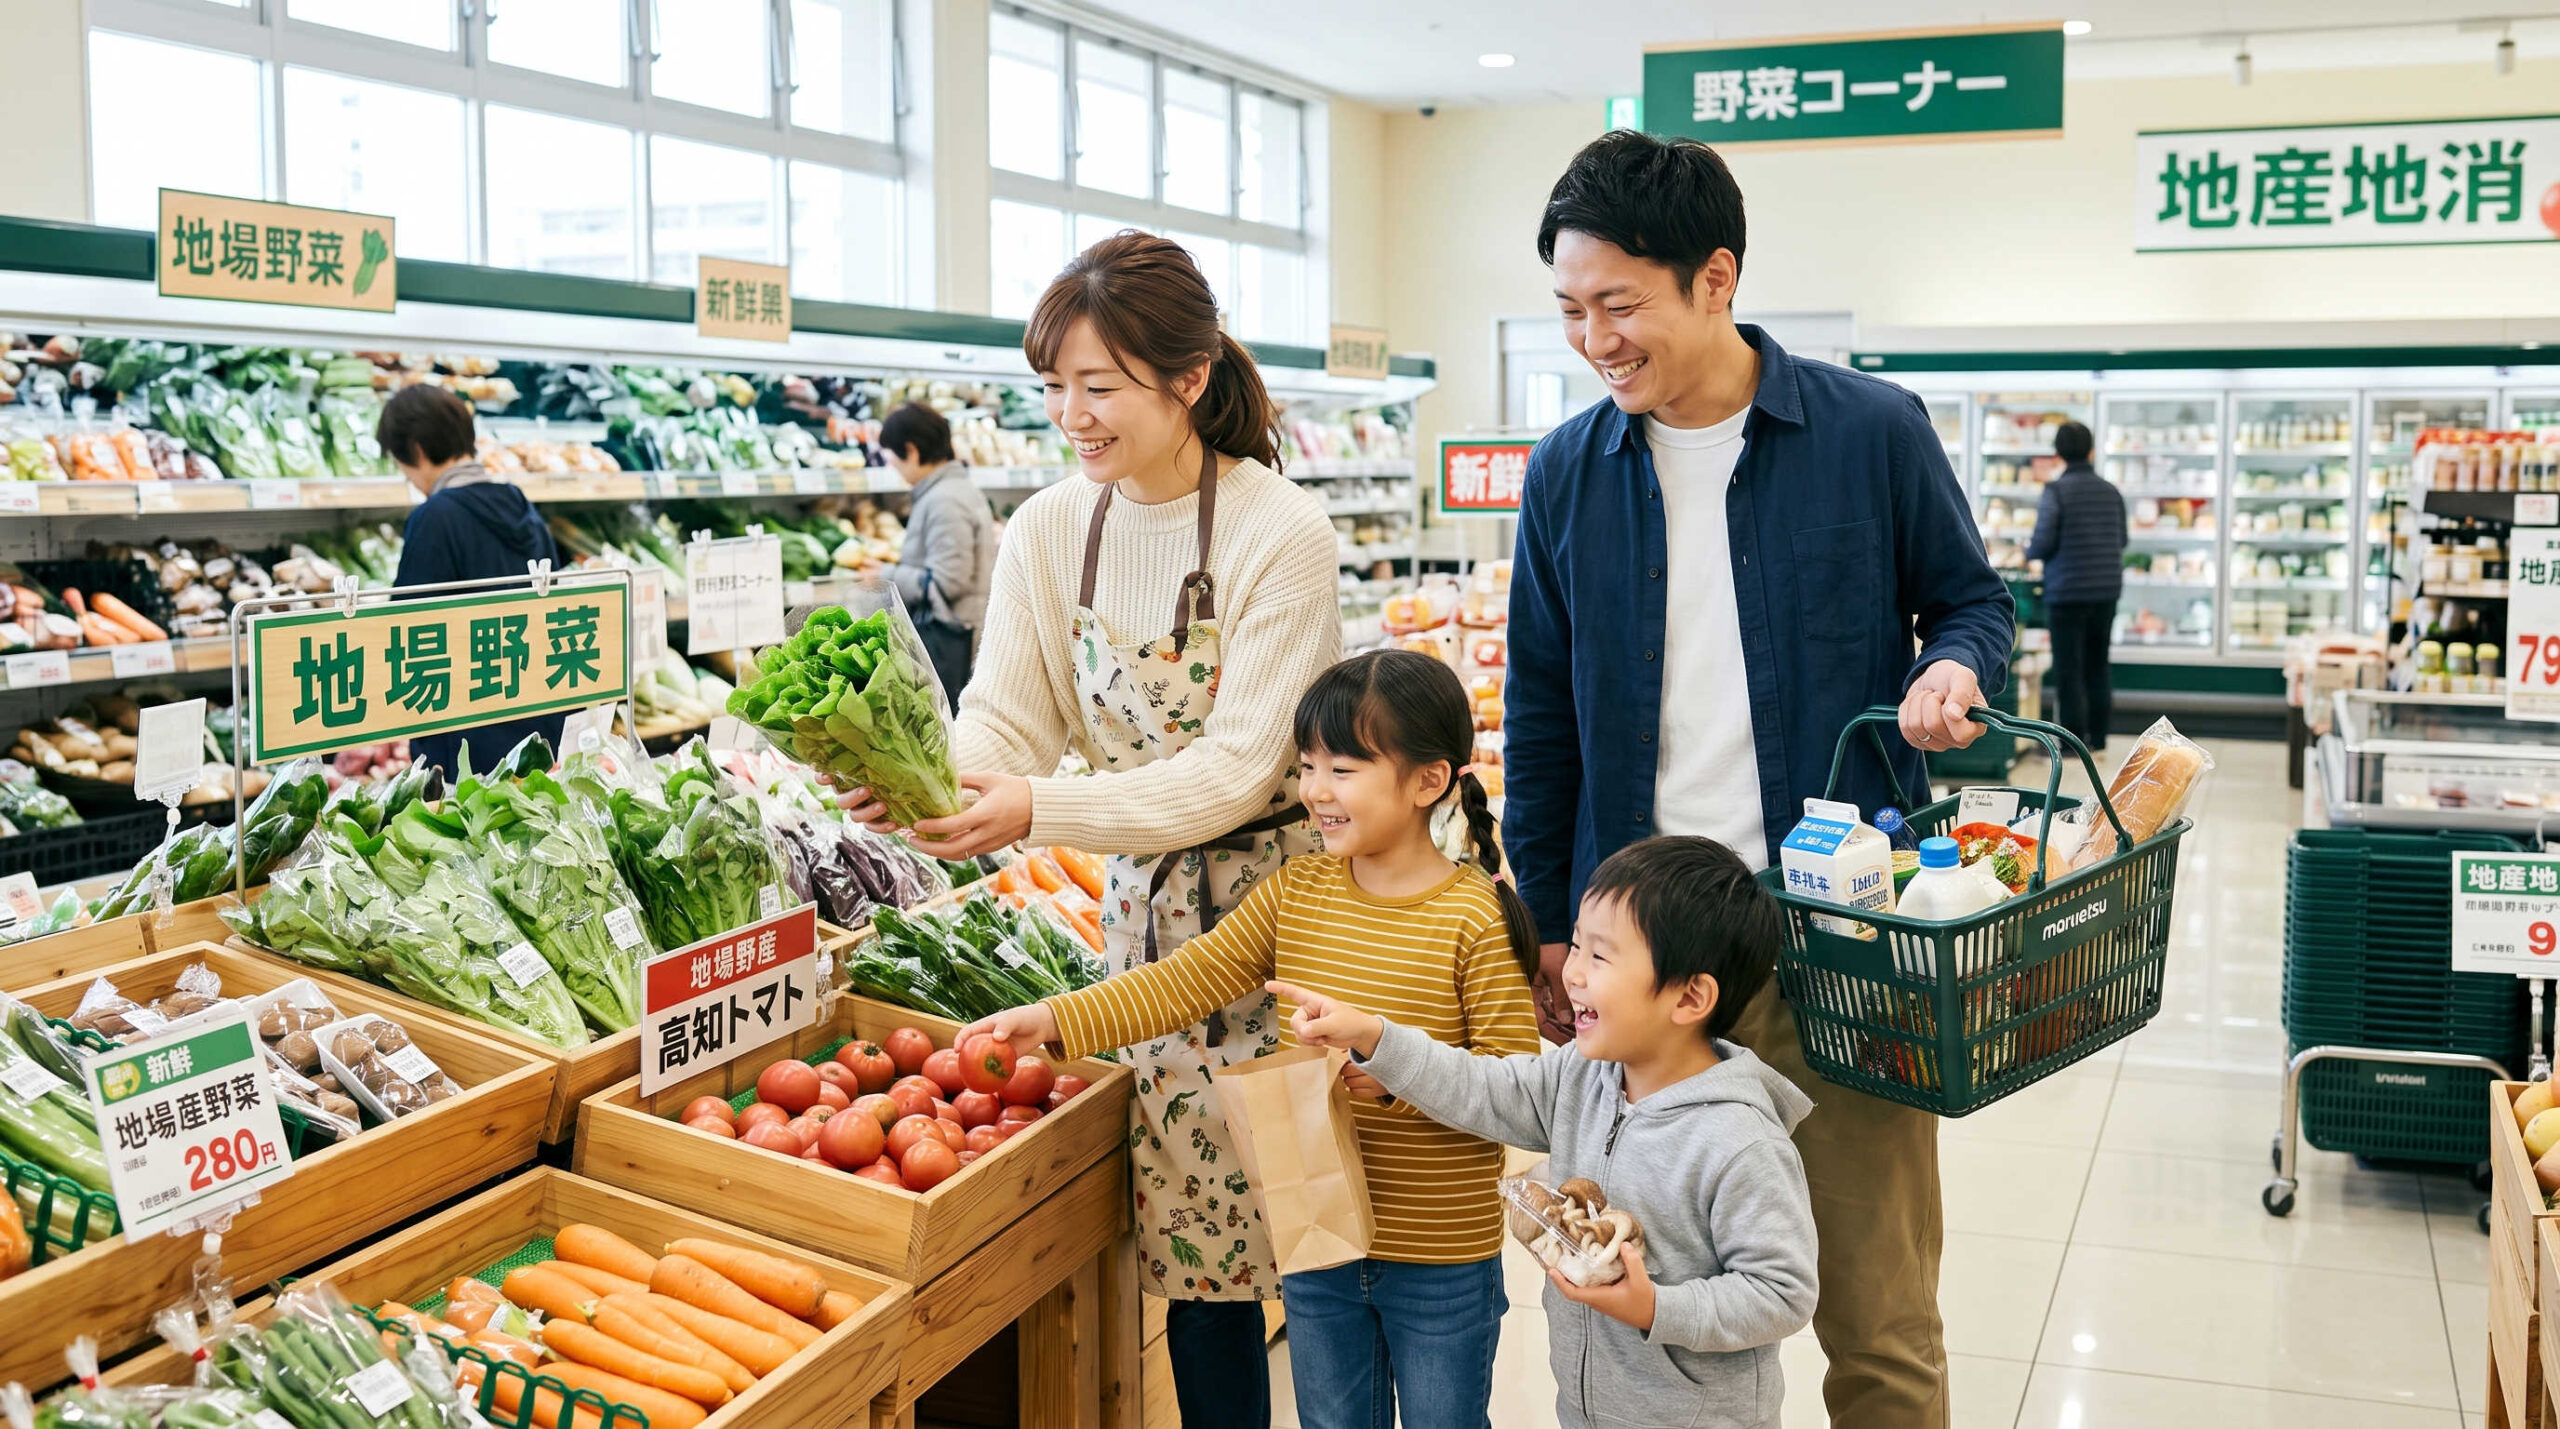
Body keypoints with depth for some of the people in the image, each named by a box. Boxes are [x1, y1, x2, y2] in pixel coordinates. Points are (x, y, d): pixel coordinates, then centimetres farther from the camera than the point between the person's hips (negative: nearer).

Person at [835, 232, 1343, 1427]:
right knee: (1190, 1237, 9)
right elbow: (1004, 718, -1)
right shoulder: (1047, 533, 2)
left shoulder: (1279, 534, -15)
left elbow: (1240, 769, -19)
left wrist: (1039, 809, -28)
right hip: (1150, 910, 5)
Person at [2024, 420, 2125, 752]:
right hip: (2107, 589, 5)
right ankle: (2097, 736, 19)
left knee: (2068, 668, 1)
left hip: (2068, 590, -5)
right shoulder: (2111, 491, 5)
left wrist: (2028, 551, 7)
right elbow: (2121, 540, 12)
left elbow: (2043, 544, -14)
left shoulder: (2055, 491, -12)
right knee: (2097, 665, 15)